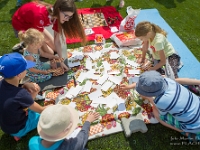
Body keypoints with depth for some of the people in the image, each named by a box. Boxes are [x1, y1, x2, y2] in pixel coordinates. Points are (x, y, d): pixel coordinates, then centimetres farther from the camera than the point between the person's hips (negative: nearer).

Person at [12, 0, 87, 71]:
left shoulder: (56, 15, -20)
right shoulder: (40, 15, -42)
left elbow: (57, 40, -16)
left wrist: (61, 61, -17)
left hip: (34, 23, 6)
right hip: (20, 24, -6)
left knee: (55, 48, 6)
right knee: (49, 52, -10)